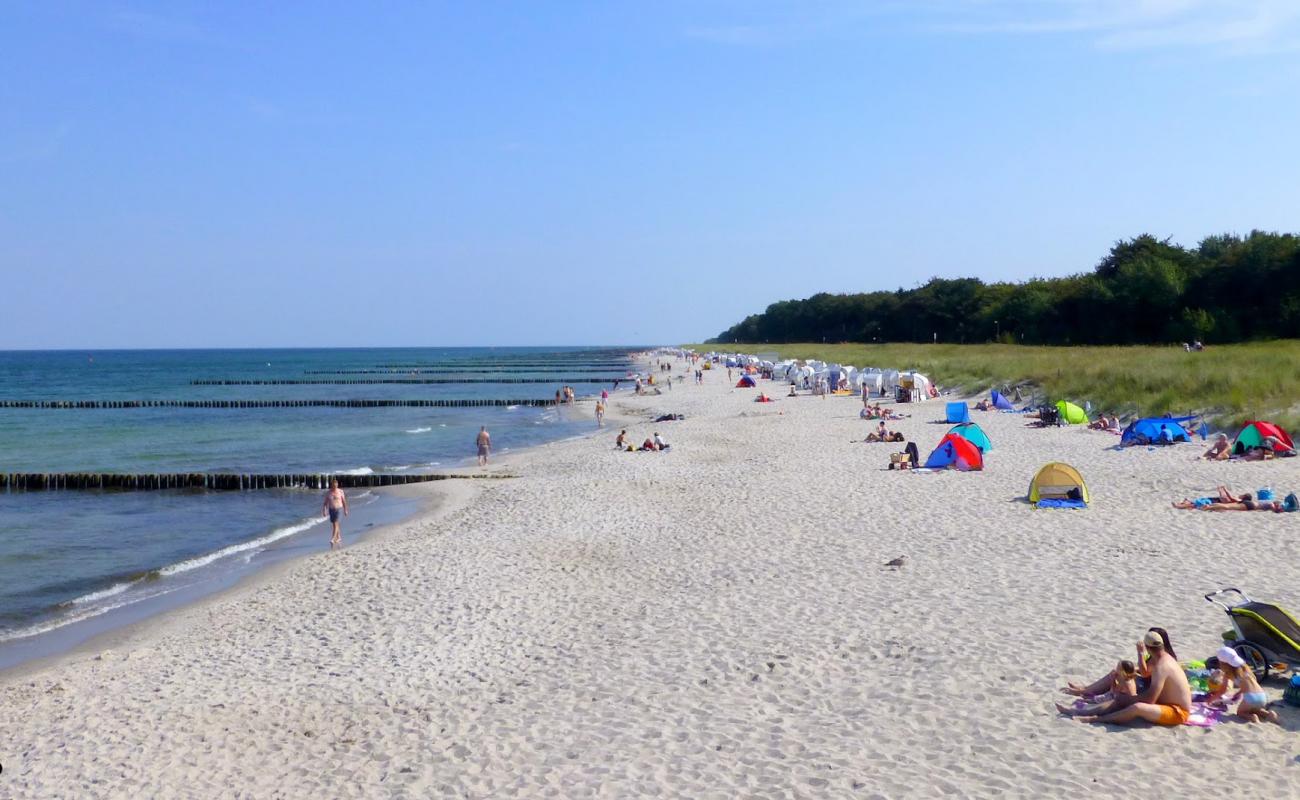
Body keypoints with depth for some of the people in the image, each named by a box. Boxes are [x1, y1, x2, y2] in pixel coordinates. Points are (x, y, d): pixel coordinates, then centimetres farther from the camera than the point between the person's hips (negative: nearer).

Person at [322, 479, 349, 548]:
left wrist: (345, 510, 7)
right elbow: (325, 503, 4)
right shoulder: (328, 493, 1)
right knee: (335, 524, 13)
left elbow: (344, 501, 4)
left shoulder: (340, 491, -3)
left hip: (339, 509, -3)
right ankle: (339, 537, 31)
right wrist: (324, 511, -5)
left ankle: (333, 539, -20)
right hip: (331, 510, 3)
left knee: (335, 524, -15)